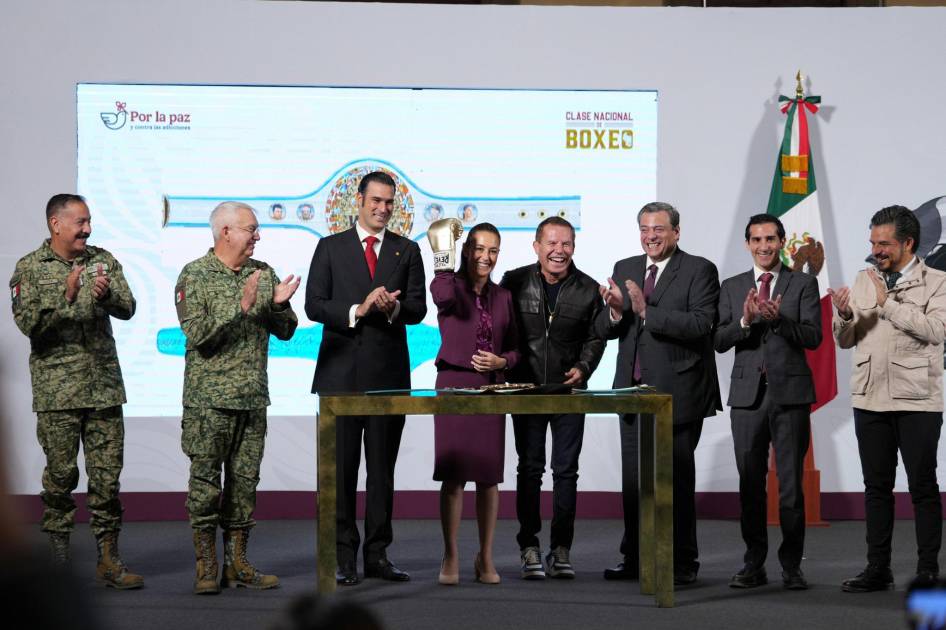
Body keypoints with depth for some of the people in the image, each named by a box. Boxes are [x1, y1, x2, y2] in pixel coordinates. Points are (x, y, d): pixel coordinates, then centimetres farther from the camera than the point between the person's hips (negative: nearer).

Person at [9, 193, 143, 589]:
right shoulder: (29, 268, 0)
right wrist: (66, 294, -20)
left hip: (104, 385, 3)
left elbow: (128, 309, 2)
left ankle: (108, 559, 5)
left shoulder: (103, 260, 10)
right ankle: (57, 553, 15)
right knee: (61, 473, 2)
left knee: (107, 476, 1)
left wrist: (106, 295, -19)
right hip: (57, 389, -3)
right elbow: (27, 322, -10)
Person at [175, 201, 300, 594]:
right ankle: (206, 569, 2)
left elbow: (286, 331, 12)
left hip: (253, 398, 5)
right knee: (205, 483, -3)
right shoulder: (194, 276, -4)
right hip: (209, 398, -5)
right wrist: (240, 306, -20)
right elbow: (197, 333, -15)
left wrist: (278, 305, -8)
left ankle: (237, 564, 13)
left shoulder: (263, 273, 11)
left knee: (244, 482, 7)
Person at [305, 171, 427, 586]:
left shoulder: (407, 251, 10)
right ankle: (344, 556, 5)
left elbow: (418, 309, 3)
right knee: (341, 467, 0)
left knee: (383, 468, 5)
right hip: (341, 373, -1)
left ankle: (378, 555, 11)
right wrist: (357, 311, -17)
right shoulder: (331, 248, 6)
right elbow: (314, 306, -2)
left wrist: (394, 308, -18)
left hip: (389, 374, 2)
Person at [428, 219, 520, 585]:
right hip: (454, 385, -4)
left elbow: (515, 348, 15)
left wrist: (502, 361, -5)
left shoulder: (503, 297, 11)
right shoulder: (451, 284, -2)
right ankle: (450, 558, 5)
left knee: (489, 475, 5)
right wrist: (444, 250, -26)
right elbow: (443, 297, -28)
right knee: (453, 475, -3)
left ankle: (486, 558, 13)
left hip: (492, 388, 4)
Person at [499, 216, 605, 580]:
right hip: (526, 389, 0)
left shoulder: (587, 289, -2)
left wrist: (583, 368, -10)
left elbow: (595, 337, 6)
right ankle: (529, 548, 9)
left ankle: (561, 549, 10)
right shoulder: (515, 283, -4)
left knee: (566, 470, 3)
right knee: (530, 469, 4)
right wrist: (505, 368, -7)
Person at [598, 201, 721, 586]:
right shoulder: (625, 269, 11)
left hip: (677, 391, -6)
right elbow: (605, 329, 8)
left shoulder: (699, 271, -6)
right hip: (633, 389, 6)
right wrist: (615, 310, -14)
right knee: (634, 479, 11)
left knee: (677, 480, 0)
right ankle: (635, 559, 20)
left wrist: (646, 311, -25)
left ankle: (682, 564, 7)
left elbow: (700, 324, -20)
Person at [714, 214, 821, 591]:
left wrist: (779, 319, -22)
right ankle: (754, 565, 12)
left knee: (791, 483, -1)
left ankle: (791, 566, 4)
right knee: (750, 483, 6)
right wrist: (744, 320, -17)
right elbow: (719, 341, 2)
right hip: (748, 394, 2)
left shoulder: (804, 284, 4)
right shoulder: (732, 288, 10)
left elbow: (813, 336, -6)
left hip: (791, 393, -2)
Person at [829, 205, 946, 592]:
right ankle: (878, 569, 13)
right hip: (870, 399, 4)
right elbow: (845, 340, 11)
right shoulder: (864, 280, 11)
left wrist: (888, 302, -20)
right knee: (877, 486, 8)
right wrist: (843, 315, -11)